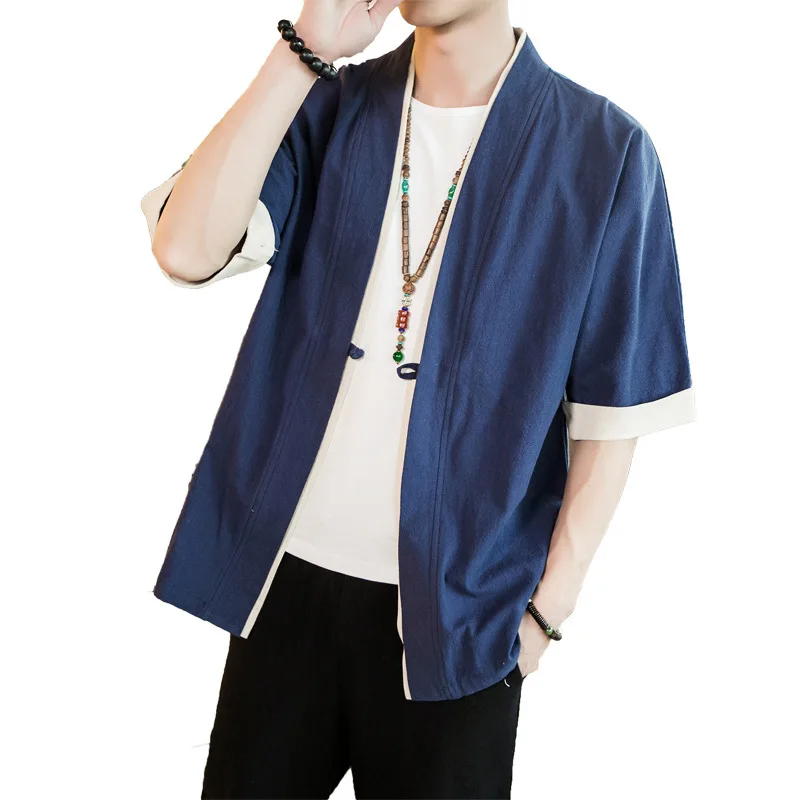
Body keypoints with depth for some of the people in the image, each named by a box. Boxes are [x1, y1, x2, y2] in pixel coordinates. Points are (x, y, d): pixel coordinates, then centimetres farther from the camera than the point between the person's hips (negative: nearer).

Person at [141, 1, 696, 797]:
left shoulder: (602, 149, -7)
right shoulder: (326, 110, 2)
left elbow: (613, 410, -5)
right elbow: (187, 249, -15)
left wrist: (548, 606, -7)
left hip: (459, 605, -2)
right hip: (283, 577, 3)